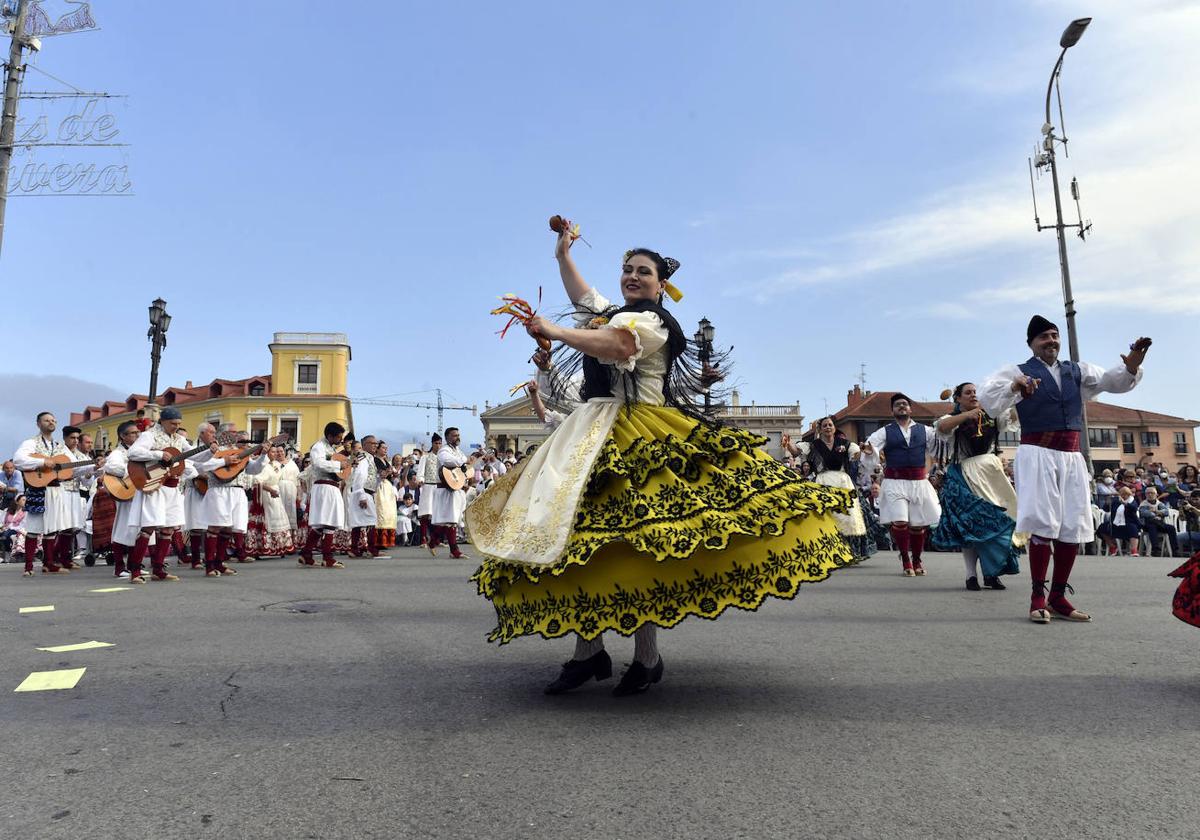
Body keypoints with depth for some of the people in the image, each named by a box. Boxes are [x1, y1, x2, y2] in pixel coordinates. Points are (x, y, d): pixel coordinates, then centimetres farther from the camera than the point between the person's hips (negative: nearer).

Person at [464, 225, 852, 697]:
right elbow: (580, 295, 46)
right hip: (596, 438, 9)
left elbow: (613, 345, -25)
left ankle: (646, 658, -6)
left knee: (631, 538, -15)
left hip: (638, 441, -9)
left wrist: (552, 332, -22)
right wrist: (563, 254, 46)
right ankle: (587, 653, 3)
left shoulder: (651, 320, -4)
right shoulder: (611, 312, 25)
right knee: (577, 534, 0)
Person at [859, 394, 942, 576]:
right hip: (894, 482, -2)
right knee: (899, 522, -13)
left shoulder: (925, 431, 12)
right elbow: (871, 462, -5)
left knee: (919, 525, 7)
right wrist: (869, 452, -26)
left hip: (920, 482, 2)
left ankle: (916, 558, 31)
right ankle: (905, 559, 9)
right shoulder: (884, 432, 6)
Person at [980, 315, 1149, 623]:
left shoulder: (1077, 372, 17)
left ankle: (1058, 596, 15)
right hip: (1037, 455, -5)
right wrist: (1014, 387, -33)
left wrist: (1130, 367, -14)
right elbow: (988, 400, -13)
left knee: (1073, 528, 5)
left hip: (1072, 457, 6)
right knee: (1043, 525, -11)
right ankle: (1038, 597, -3)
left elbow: (1112, 381, 8)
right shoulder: (1018, 372, 1)